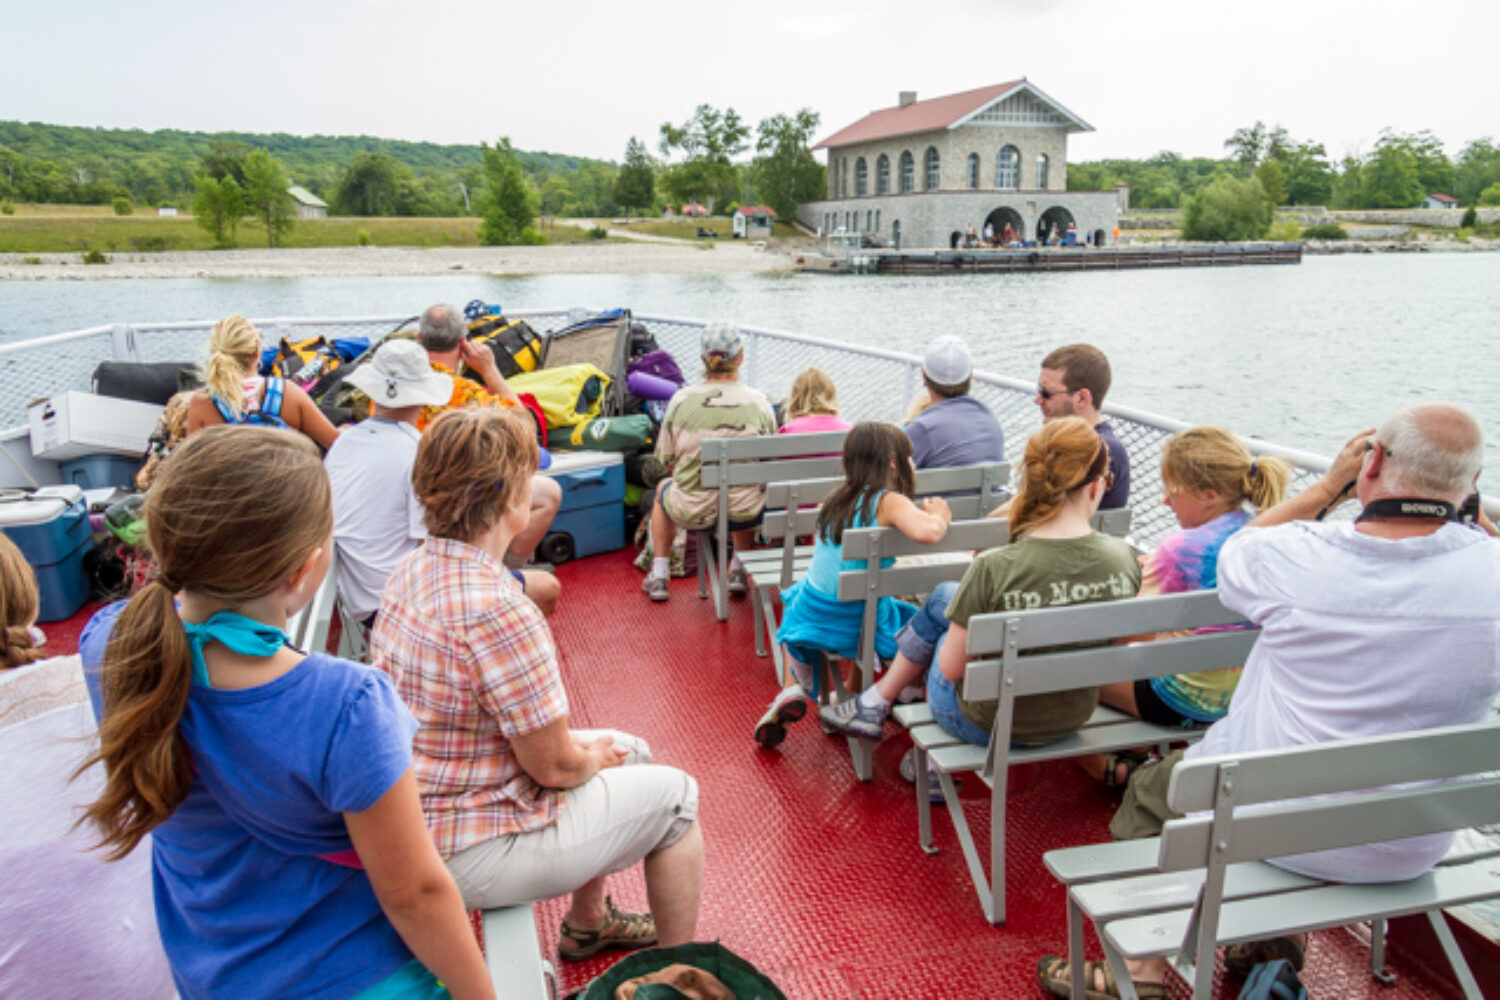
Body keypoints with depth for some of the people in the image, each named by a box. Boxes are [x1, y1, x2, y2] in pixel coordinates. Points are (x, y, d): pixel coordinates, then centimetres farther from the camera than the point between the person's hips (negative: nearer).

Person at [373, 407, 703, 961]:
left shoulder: (411, 571, -2)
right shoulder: (497, 612, -32)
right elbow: (554, 766, -22)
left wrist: (588, 745, 5)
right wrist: (595, 757, 0)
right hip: (469, 857, -9)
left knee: (631, 749, 22)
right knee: (674, 795, 5)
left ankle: (588, 924, 41)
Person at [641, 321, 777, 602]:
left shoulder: (682, 399, -11)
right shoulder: (758, 402, -9)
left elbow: (666, 460, 0)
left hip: (692, 513, -1)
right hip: (745, 513, 1)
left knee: (663, 487, 36)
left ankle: (658, 577, 37)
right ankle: (738, 571, 38)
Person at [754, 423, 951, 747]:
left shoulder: (835, 499, 5)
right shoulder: (890, 502, -14)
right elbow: (926, 532, -32)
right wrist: (939, 516, -8)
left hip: (810, 617, 4)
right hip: (857, 626, -4)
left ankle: (794, 688, 17)